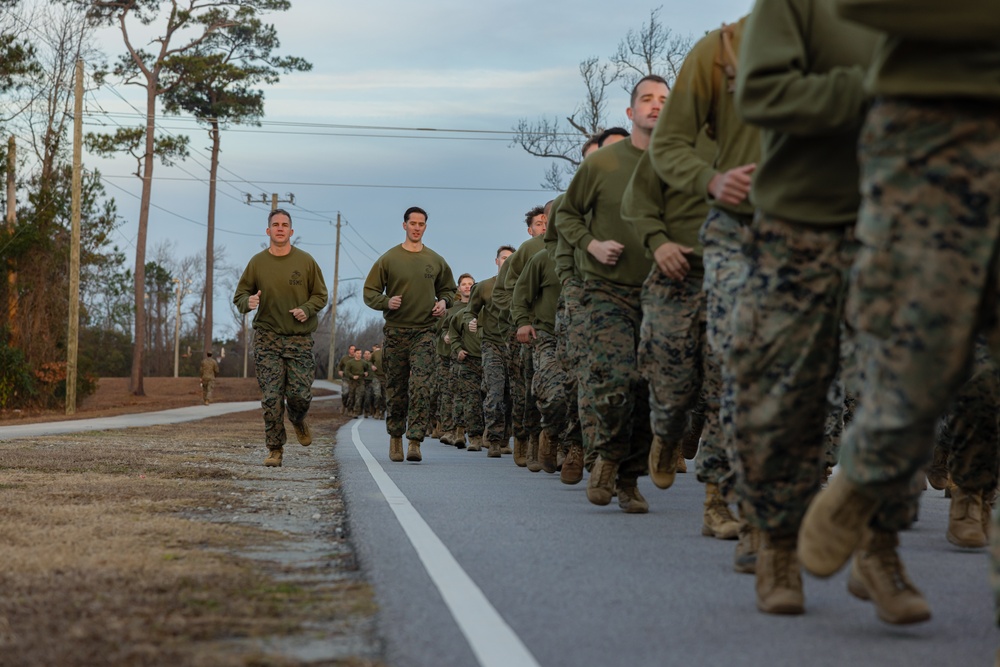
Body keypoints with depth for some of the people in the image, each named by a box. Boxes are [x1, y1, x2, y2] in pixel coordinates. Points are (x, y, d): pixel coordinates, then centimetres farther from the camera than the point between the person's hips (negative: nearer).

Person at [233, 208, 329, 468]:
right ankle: (275, 449, 3)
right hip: (267, 337, 0)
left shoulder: (306, 261, 3)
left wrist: (306, 309, -12)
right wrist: (248, 302, -15)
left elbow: (320, 295, 8)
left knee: (300, 394, -4)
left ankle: (298, 420, 31)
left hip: (299, 338, 0)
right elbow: (239, 295, 9)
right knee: (271, 397, -6)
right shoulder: (257, 262, 5)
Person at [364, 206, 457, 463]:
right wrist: (386, 302, -15)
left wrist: (443, 302, 1)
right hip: (395, 332, 0)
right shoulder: (388, 259, 4)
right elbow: (369, 292, 4)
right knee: (396, 389, 5)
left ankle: (415, 441, -16)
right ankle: (395, 437, 20)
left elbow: (448, 289, 23)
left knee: (421, 386, -14)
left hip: (424, 333, 0)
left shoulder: (436, 261, 10)